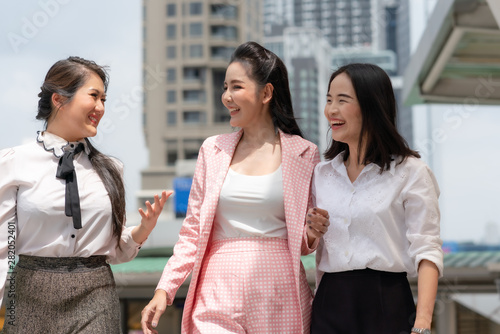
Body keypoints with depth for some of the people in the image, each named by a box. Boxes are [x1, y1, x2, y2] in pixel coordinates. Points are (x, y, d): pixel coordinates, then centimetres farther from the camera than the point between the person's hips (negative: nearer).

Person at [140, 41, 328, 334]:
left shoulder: (304, 155, 2)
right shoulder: (213, 150, 7)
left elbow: (304, 242, 10)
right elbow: (192, 232, 9)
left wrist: (312, 234, -12)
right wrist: (164, 290, -1)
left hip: (279, 296, -1)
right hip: (219, 297, 1)